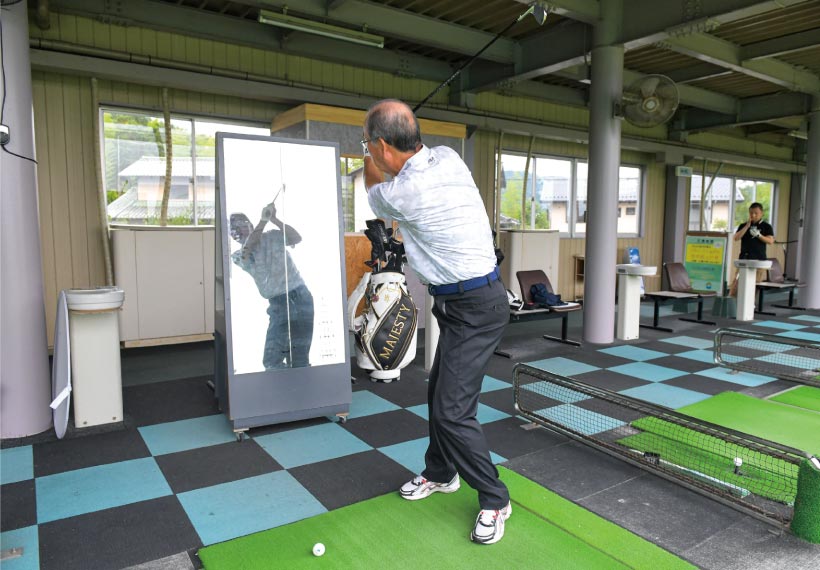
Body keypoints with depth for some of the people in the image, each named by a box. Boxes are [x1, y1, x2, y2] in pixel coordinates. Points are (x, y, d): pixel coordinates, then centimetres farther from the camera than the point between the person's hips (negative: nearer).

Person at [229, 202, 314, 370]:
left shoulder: (273, 236, 4)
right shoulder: (237, 256, 8)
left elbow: (297, 238, -12)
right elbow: (247, 250, -14)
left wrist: (273, 219, -20)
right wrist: (263, 220, -18)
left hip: (299, 298, -3)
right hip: (277, 305, 3)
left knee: (298, 359, -2)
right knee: (271, 360, 0)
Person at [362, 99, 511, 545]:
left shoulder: (402, 195, -23)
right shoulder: (447, 157, -1)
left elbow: (373, 189, 5)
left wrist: (370, 153, 26)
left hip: (473, 307, -10)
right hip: (466, 300, 10)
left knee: (452, 411, -6)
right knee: (439, 392, 19)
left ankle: (494, 500, 14)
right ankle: (440, 473, 38)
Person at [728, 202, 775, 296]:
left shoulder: (766, 227, 7)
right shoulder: (743, 226, 13)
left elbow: (770, 240, -3)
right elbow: (736, 238, -1)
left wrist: (758, 235, -16)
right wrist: (747, 226, -7)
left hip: (759, 260, -1)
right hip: (744, 259, 1)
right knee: (736, 283, -7)